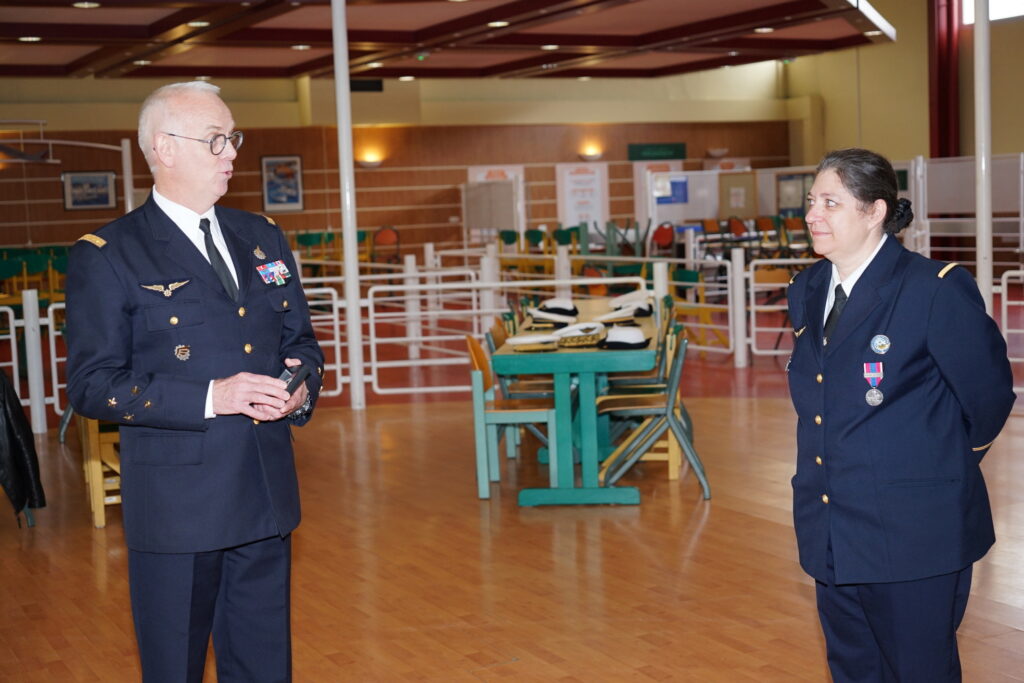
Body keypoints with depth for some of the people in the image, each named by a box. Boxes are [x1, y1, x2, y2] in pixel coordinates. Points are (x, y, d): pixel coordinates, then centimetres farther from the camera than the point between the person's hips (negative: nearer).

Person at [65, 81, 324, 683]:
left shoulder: (263, 238, 13)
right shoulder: (108, 255, -6)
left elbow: (300, 340, 20)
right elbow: (92, 384, -11)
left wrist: (301, 386, -4)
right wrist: (209, 397, -21)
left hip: (266, 494, 5)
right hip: (176, 502, -5)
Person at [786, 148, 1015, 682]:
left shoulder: (935, 289, -14)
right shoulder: (806, 293, 8)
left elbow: (989, 395, -5)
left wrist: (945, 468, 7)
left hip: (912, 538, -7)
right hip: (830, 536, 7)